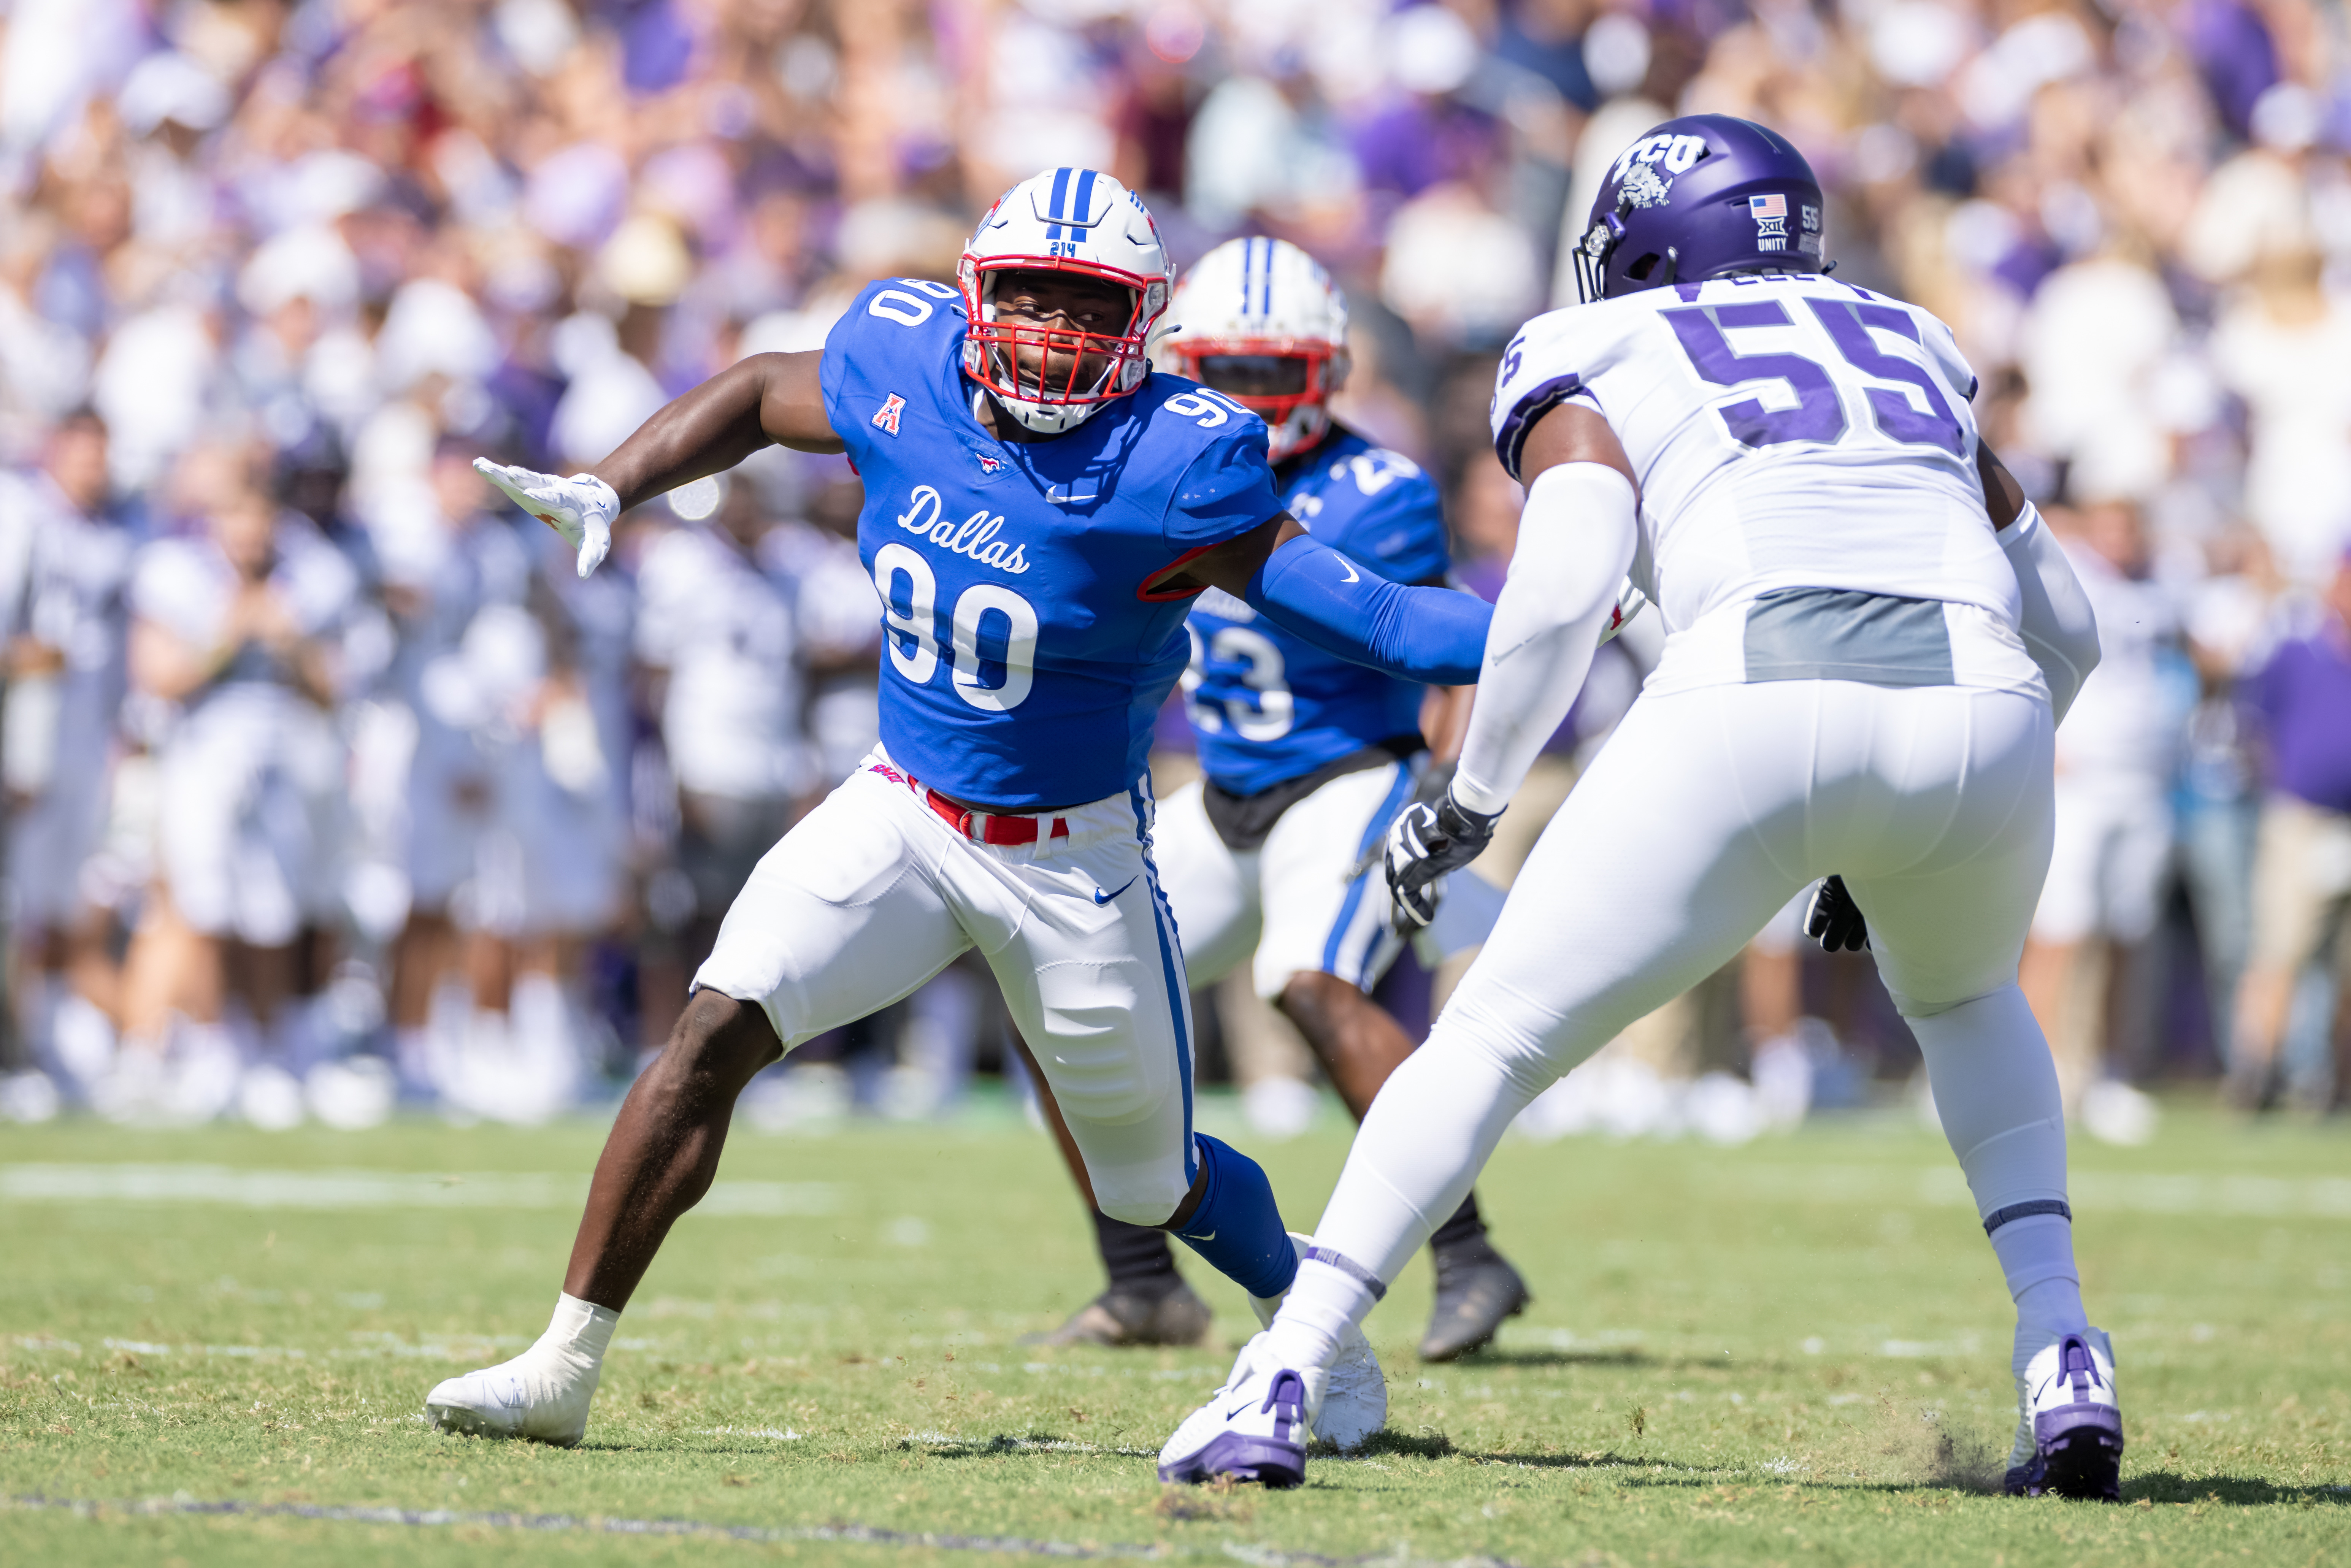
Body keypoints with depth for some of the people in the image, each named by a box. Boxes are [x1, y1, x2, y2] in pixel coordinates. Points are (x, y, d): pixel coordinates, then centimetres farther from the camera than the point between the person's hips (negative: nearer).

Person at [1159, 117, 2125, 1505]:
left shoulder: (1599, 370, 20)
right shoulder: (1912, 354, 34)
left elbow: (1564, 587, 1)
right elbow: (2067, 630, 35)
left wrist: (1471, 801, 13)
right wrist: (1906, 838, 42)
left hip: (1759, 708, -4)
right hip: (1979, 709, 4)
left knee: (1496, 1040, 12)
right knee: (1968, 1002, 35)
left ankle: (1280, 1387, 3)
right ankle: (2064, 1362, 18)